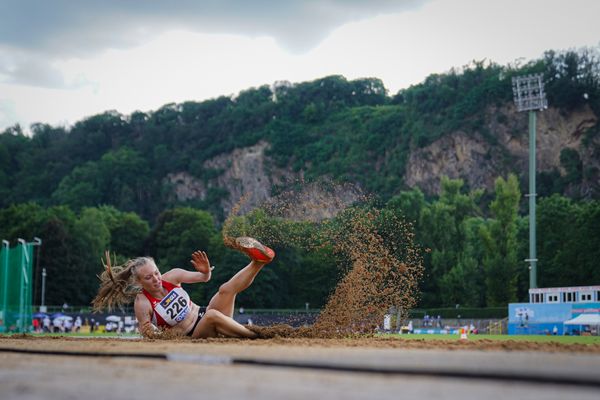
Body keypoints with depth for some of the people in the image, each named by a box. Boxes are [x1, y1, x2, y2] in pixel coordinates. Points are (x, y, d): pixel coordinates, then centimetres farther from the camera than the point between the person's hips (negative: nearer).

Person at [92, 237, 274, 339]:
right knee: (212, 316, -37)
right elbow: (149, 336, -11)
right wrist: (150, 332, -34)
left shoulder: (171, 276, -6)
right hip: (191, 335, -5)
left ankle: (258, 261, -17)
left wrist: (206, 271, -18)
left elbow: (204, 278, 4)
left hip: (203, 315, 5)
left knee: (227, 289, -21)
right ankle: (257, 337, -33)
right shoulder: (142, 304, -18)